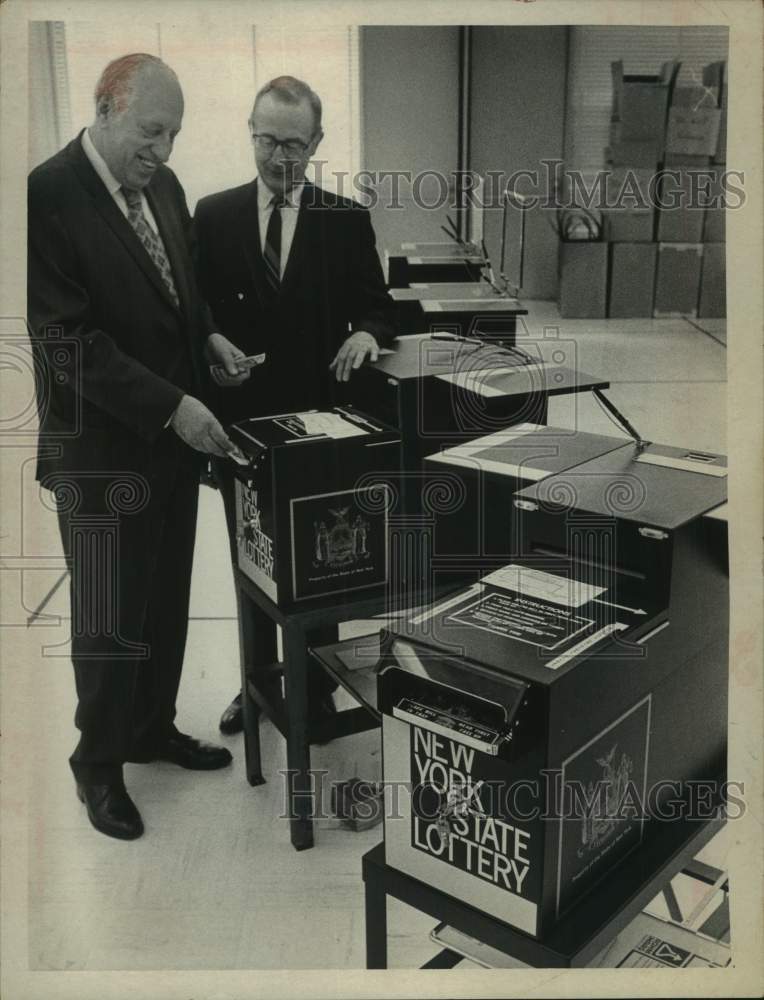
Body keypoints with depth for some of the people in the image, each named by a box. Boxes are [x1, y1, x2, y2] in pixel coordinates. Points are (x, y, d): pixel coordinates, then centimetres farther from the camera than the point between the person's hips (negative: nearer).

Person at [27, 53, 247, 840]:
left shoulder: (163, 186, 7)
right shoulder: (48, 195, -15)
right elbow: (68, 341, -20)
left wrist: (209, 338, -1)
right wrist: (171, 405, -24)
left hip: (173, 434, 7)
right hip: (103, 446, -7)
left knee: (166, 602, 17)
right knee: (110, 619, 6)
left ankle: (154, 727, 37)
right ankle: (98, 761, 27)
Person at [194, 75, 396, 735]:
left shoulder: (347, 220, 0)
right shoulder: (214, 215, 2)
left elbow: (376, 307, 3)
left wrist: (367, 334, -20)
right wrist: (213, 347, -16)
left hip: (316, 419, -1)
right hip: (241, 418, 2)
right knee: (250, 562, 15)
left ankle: (317, 686, 28)